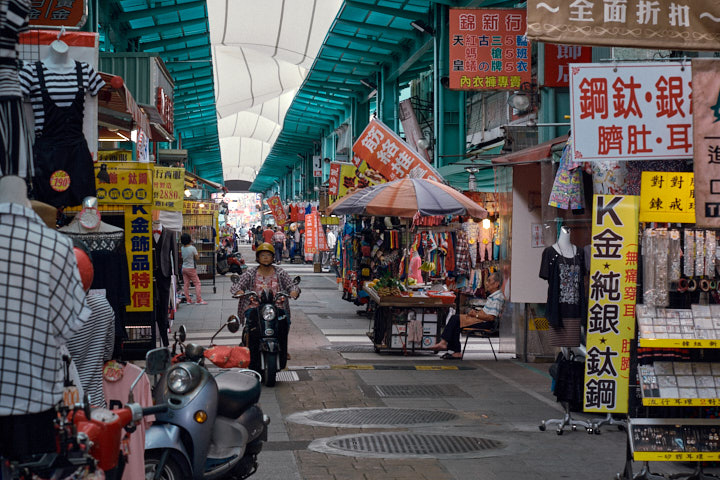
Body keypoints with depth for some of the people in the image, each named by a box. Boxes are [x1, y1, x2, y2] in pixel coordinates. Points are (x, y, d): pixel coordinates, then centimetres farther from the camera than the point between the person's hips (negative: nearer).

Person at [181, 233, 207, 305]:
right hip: (191, 268, -5)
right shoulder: (192, 248, -16)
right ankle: (199, 300, -3)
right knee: (197, 283, 1)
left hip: (184, 268, 5)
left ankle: (188, 300, 10)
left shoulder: (182, 248, -1)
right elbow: (197, 258, -11)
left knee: (186, 284, 7)